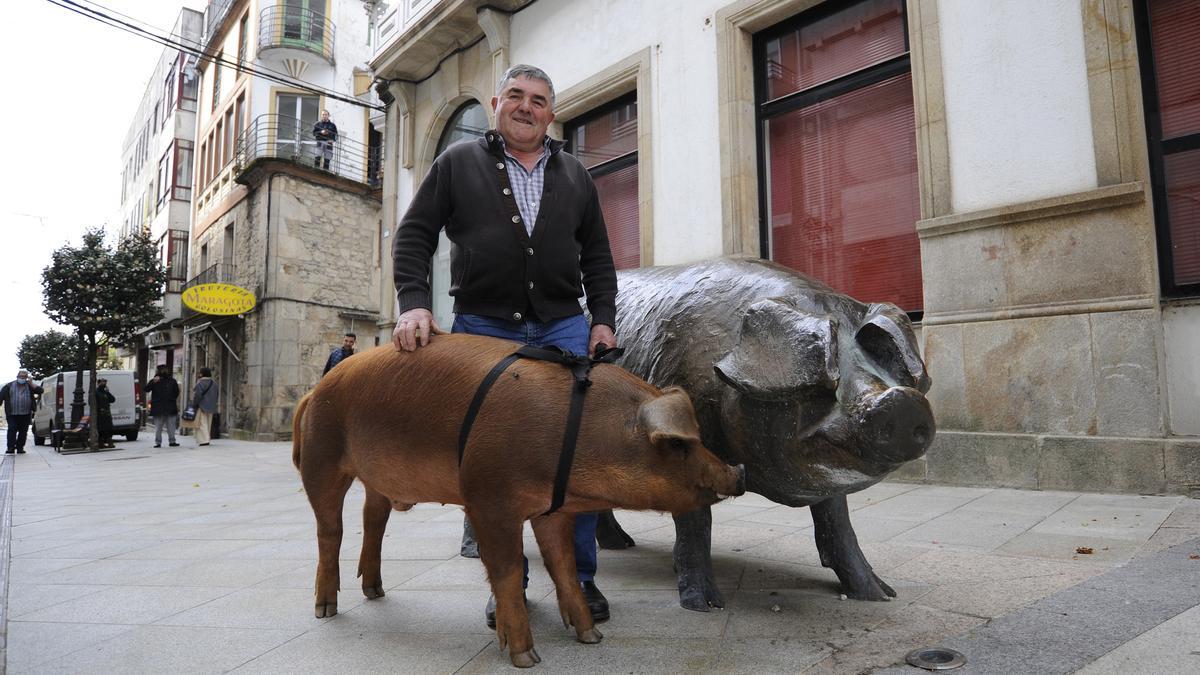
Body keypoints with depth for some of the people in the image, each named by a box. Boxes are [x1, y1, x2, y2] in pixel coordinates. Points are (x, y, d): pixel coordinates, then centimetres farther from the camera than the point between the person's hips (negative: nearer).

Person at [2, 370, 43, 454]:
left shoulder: (30, 386, 9)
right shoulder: (9, 386, 7)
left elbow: (40, 390, -5)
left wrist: (31, 383, -9)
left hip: (26, 414, 1)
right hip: (12, 414, -1)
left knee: (23, 431, 4)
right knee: (12, 430, -8)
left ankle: (20, 448, 11)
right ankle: (11, 448, -7)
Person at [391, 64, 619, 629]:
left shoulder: (574, 175, 18)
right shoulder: (458, 163, 11)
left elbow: (597, 256, 17)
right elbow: (413, 235, 7)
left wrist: (602, 319, 5)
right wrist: (414, 302, -7)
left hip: (562, 328, 2)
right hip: (483, 328, -1)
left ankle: (579, 577, 11)